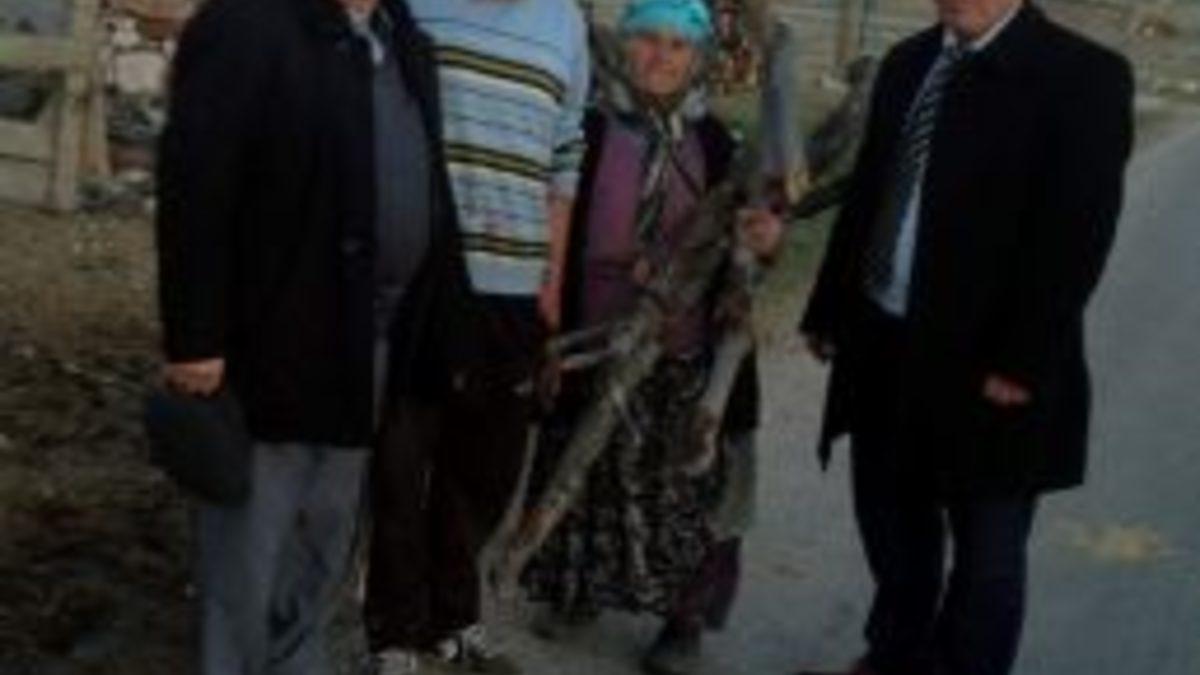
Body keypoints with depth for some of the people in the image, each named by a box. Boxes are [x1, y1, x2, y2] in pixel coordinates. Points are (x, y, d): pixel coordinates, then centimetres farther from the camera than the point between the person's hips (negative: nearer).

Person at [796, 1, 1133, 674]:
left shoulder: (1083, 75, -11)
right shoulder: (909, 62, 9)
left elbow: (1078, 233, -16)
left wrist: (1024, 362, -20)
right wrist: (831, 310, 11)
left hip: (985, 362, -6)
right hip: (883, 347, 6)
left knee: (987, 554, 11)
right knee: (893, 530, 23)